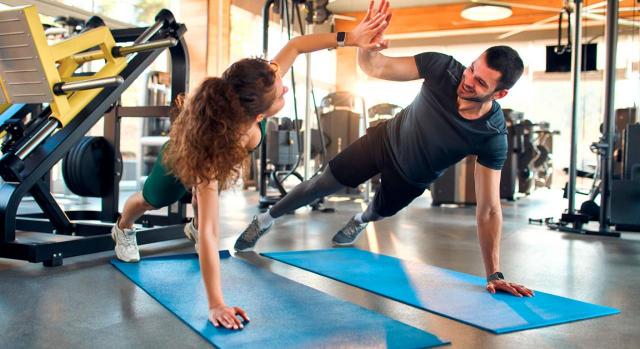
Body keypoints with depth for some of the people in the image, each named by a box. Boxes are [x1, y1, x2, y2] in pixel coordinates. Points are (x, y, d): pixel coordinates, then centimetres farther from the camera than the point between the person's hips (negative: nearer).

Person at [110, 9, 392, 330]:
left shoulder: (251, 102, -42)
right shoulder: (213, 153, -54)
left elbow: (293, 46, -26)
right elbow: (210, 232, -51)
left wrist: (348, 38, -32)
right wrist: (216, 305, -51)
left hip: (214, 151, 4)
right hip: (181, 160, -3)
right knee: (151, 201, 27)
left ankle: (192, 228, 63)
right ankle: (123, 230, 60)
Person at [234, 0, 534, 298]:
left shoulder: (493, 136, -35)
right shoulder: (443, 67, -33)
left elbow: (488, 209, -31)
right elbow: (373, 67, -29)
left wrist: (494, 275, -32)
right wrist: (366, 43, -53)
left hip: (412, 177, 0)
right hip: (385, 140, 0)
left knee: (379, 212, 28)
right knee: (320, 185, 9)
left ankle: (360, 221, 68)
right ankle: (267, 219, 36)